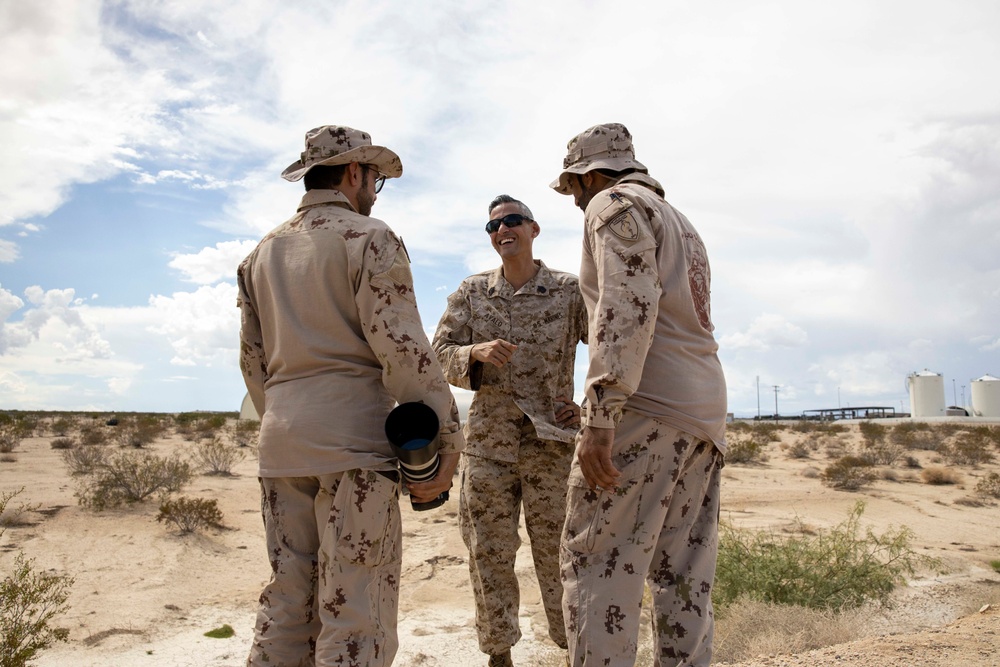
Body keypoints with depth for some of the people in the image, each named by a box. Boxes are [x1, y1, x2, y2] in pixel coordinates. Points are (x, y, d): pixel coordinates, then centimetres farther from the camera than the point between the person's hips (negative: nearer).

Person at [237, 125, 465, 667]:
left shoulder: (264, 251, 18)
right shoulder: (368, 237, -3)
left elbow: (253, 358, 19)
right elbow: (401, 346, -13)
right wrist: (448, 437, -10)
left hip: (280, 443, 7)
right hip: (352, 439, -7)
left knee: (286, 599, 14)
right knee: (354, 608, -2)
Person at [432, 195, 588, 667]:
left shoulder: (571, 290, 1)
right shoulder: (471, 291, 8)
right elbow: (440, 354, 3)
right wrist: (475, 352, -17)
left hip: (553, 444, -2)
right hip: (487, 444, 2)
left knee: (559, 557, 5)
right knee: (489, 557, 8)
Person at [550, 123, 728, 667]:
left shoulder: (616, 203, 0)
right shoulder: (681, 224, 28)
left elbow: (629, 302, -17)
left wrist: (599, 416, -22)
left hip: (648, 407, -9)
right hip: (705, 414, 9)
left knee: (596, 563, -7)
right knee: (683, 577, 9)